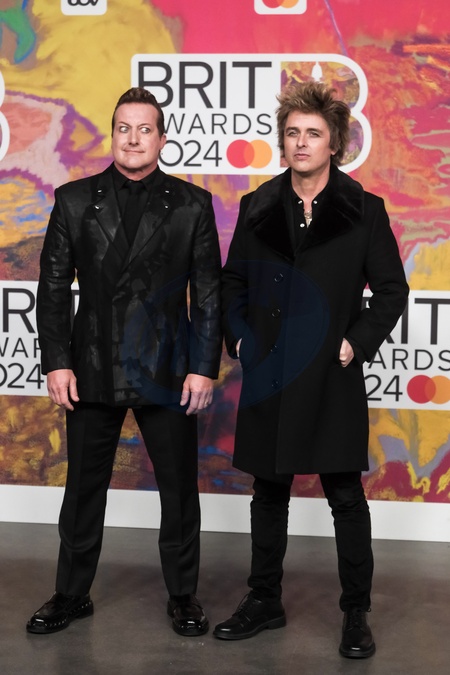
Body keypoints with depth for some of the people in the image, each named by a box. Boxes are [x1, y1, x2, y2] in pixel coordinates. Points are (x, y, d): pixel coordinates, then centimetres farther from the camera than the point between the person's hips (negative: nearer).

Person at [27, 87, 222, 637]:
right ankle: (71, 595, 28)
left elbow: (208, 294, 0)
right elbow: (53, 289, 3)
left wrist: (204, 368, -6)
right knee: (83, 490, 12)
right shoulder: (74, 200, 4)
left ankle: (182, 596, 25)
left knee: (178, 492, 8)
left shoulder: (191, 204, 2)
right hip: (92, 371, 1)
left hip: (167, 372, -1)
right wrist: (56, 362, -4)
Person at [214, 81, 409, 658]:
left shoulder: (363, 211, -3)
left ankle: (356, 614, 17)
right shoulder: (258, 207, 5)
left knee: (345, 496, 3)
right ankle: (264, 601, 28)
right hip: (269, 375, 3)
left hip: (332, 378, -3)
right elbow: (233, 281, 14)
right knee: (269, 492, 13)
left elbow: (391, 289, 1)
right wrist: (238, 338, 3)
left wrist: (358, 343, -8)